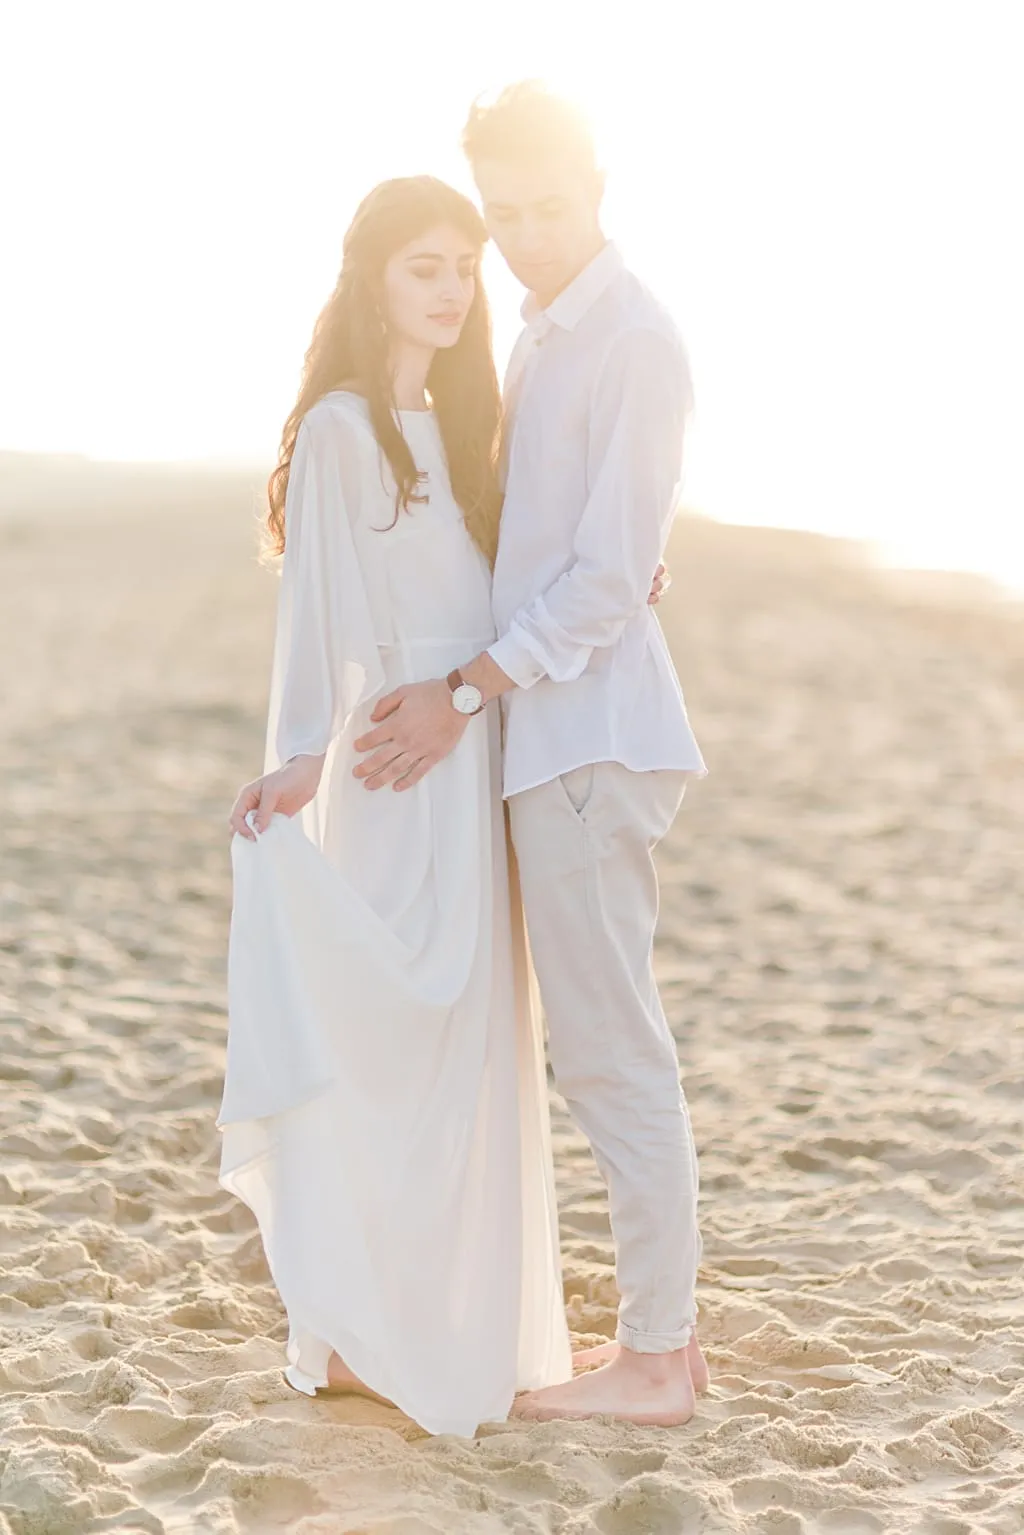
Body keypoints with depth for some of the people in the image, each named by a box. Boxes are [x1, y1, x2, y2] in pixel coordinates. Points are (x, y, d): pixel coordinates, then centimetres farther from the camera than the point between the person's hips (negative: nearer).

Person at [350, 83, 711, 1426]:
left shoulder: (634, 342, -13)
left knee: (611, 1049, -5)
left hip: (589, 735, -10)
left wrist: (466, 692, -18)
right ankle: (665, 1328, 22)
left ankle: (652, 1361, 4)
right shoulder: (547, 335, 17)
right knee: (611, 1047, 13)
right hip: (561, 732, 10)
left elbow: (609, 573, -18)